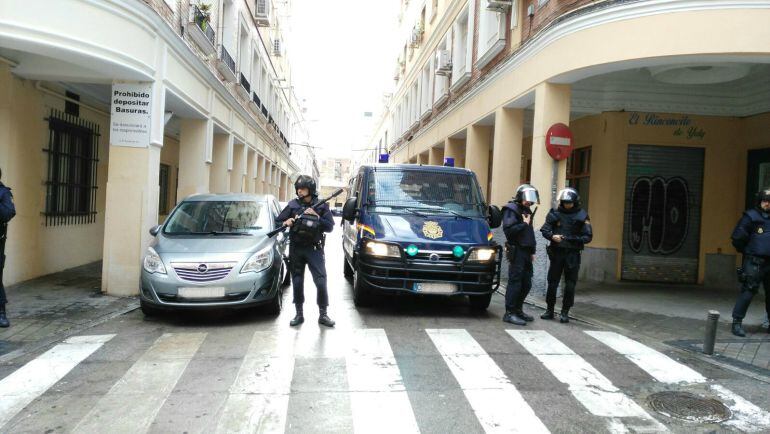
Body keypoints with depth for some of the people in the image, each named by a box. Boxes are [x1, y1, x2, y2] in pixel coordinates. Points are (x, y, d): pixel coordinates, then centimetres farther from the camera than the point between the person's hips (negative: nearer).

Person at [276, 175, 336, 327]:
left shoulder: (321, 206, 2)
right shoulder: (292, 205, 6)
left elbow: (330, 227, -2)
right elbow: (277, 221, 8)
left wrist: (316, 217, -15)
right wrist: (286, 223, -13)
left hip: (314, 249, -2)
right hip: (296, 249, 2)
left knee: (321, 281, -7)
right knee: (297, 282, 6)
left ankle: (323, 314, 4)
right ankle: (299, 314, 17)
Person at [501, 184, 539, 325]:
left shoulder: (527, 210, 21)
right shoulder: (511, 209, -7)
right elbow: (508, 230, -20)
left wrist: (532, 251, 23)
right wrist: (524, 224, -12)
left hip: (526, 251, 9)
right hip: (516, 251, -9)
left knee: (526, 284, 11)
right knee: (515, 282, -8)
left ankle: (518, 310, 23)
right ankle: (509, 313, -4)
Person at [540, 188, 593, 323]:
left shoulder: (582, 216, -1)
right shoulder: (555, 213, 3)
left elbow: (588, 237, -3)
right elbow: (545, 229, 1)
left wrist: (572, 239, -19)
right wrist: (552, 236, -20)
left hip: (572, 254, -1)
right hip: (556, 252, 1)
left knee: (570, 284, 2)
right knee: (552, 282, 6)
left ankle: (565, 312, 14)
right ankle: (549, 310, 19)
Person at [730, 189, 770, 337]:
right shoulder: (750, 216, -3)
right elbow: (737, 237, -6)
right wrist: (747, 251, 2)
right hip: (754, 262, -6)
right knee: (748, 290, -9)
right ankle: (737, 322, -5)